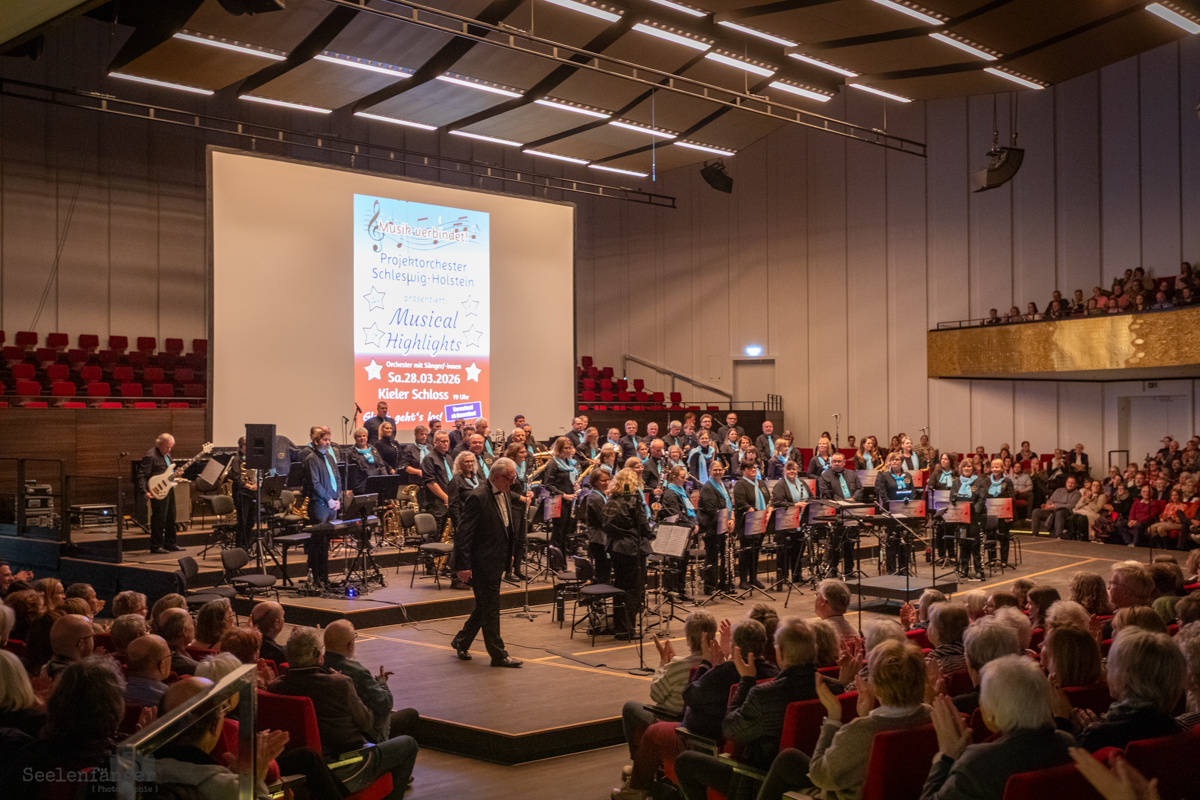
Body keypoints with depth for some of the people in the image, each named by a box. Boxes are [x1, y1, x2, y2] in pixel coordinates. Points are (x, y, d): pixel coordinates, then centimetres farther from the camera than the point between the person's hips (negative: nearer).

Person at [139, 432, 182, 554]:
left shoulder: (167, 454, 13)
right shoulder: (150, 456, -15)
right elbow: (142, 475, -19)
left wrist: (175, 473, 7)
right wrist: (144, 492, -27)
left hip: (169, 490, 9)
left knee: (171, 518, 14)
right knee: (159, 519, -5)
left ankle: (169, 544, 24)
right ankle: (156, 546, 3)